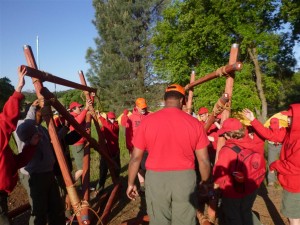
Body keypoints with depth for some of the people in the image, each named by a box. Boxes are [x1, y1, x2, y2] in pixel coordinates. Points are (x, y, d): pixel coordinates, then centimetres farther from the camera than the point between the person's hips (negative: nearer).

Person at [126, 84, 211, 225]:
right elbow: (204, 160, -1)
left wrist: (131, 183, 10)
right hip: (185, 178, 1)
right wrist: (205, 182, 15)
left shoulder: (148, 121, -6)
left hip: (156, 178, 0)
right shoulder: (194, 123, -5)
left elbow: (135, 157, -3)